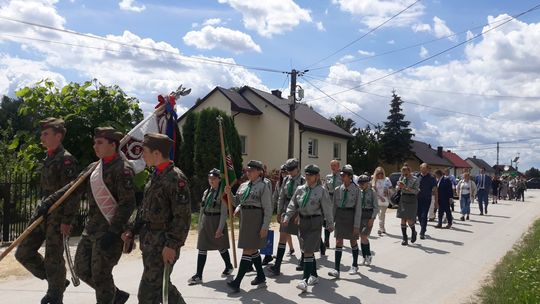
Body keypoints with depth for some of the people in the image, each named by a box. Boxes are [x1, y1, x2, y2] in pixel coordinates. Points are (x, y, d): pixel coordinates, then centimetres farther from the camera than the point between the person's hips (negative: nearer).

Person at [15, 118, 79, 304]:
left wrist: (67, 220, -21)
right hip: (43, 212, 9)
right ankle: (56, 282, 24)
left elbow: (72, 192, -18)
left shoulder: (66, 159, -14)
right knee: (23, 253, 10)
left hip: (57, 216, -9)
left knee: (53, 259, -1)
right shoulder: (48, 158, 14)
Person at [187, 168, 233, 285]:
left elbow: (224, 212, -14)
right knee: (202, 249, -1)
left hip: (217, 221, -5)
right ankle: (198, 276, -1)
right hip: (205, 221, 5)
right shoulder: (206, 192, 9)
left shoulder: (222, 193, -10)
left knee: (221, 247, 11)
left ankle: (229, 267, 36)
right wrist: (200, 225, 11)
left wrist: (220, 228, -19)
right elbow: (202, 210, 13)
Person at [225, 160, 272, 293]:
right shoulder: (243, 185, 12)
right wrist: (229, 194, 3)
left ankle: (237, 282, -9)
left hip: (256, 219, -8)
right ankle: (261, 277, 30)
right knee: (253, 249, 16)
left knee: (248, 250, -8)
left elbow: (268, 209, -12)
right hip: (244, 218, 8)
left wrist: (265, 226, -17)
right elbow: (237, 202, 20)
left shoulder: (263, 186, -9)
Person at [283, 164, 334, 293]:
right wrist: (287, 217, -3)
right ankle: (314, 276, 29)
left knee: (308, 251, -11)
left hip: (315, 222, -5)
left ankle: (305, 280, -12)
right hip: (302, 221, 6)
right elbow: (293, 205, 9)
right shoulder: (300, 189, 6)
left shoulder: (321, 191, -7)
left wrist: (330, 224, -1)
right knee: (308, 251, 14)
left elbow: (327, 209, -4)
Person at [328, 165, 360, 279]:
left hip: (351, 217, -3)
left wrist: (356, 225, -12)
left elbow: (358, 209, -8)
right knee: (338, 242, -4)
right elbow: (334, 206, 9)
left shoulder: (356, 190, -8)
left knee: (353, 242, 13)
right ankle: (336, 270, -6)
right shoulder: (338, 189, 3)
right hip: (339, 217, 3)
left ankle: (355, 265, 33)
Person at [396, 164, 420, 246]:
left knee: (409, 220, -9)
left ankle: (413, 232, 24)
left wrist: (406, 187, -21)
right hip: (403, 199, 4)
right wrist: (399, 186, -10)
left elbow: (416, 191, -12)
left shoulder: (415, 179, -5)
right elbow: (397, 188, 13)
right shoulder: (401, 178, 8)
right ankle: (405, 239, 8)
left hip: (411, 199, -4)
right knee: (403, 220, 1)